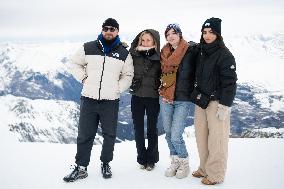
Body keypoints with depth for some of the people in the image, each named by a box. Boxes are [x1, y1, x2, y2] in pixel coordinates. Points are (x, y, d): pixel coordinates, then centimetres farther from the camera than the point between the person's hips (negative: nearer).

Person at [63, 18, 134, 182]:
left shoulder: (124, 53, 5)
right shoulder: (89, 48, 4)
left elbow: (128, 75, 11)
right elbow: (75, 63, 15)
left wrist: (118, 88, -2)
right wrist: (84, 78, 4)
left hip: (111, 101, 0)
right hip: (89, 99, 0)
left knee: (110, 135, 10)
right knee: (85, 135, 6)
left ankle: (106, 164, 29)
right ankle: (81, 168, 18)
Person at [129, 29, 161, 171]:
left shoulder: (159, 57, -4)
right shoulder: (135, 55, 1)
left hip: (153, 97, -2)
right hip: (137, 97, 2)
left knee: (152, 128, 10)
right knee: (138, 129, 8)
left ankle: (151, 159, 23)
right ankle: (142, 159, 22)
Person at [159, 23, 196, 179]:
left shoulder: (190, 50, -6)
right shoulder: (164, 53, 8)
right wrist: (162, 87, 7)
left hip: (183, 99, -5)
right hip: (165, 99, 5)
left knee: (176, 136, -8)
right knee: (168, 134, 11)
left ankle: (184, 164, 16)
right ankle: (174, 162, 30)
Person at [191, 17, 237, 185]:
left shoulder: (224, 54, -11)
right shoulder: (200, 52, 11)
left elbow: (230, 82, -14)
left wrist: (225, 106, -17)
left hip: (217, 101, -7)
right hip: (201, 100, 7)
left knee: (217, 139, -2)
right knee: (201, 136, 12)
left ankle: (215, 174, 9)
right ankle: (205, 169, 25)